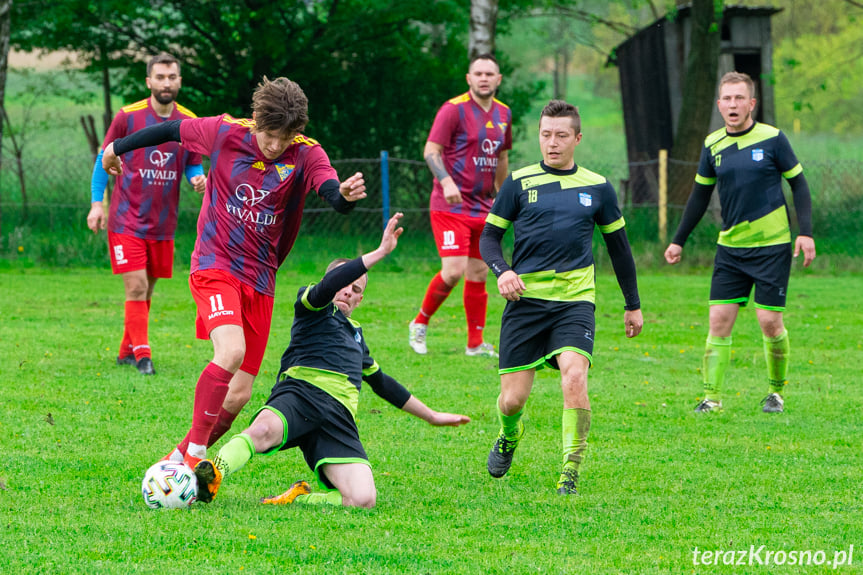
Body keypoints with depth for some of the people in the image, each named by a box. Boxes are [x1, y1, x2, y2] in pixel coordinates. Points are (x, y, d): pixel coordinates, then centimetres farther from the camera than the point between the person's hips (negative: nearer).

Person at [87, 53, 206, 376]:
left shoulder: (190, 123, 1)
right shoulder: (128, 117, -8)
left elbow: (193, 165, 11)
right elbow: (105, 158, 3)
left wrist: (198, 178, -13)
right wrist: (96, 202, -2)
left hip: (162, 224, 4)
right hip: (127, 220, -4)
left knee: (147, 289, 12)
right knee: (136, 287, -12)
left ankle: (127, 351, 27)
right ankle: (142, 355, -7)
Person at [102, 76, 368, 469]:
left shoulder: (306, 155, -9)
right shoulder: (225, 133, -10)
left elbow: (333, 194, -27)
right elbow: (170, 130, 6)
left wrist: (345, 195, -52)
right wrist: (117, 148, 19)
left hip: (260, 281, 3)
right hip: (215, 267, -3)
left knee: (238, 395, 3)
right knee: (231, 352, -29)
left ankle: (180, 458, 24)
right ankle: (195, 453, -19)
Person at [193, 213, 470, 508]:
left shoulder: (355, 332, 40)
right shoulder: (312, 308, 20)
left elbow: (382, 383, 50)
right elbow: (329, 285, -5)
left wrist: (432, 416, 55)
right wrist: (381, 251, -8)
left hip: (339, 415, 6)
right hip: (302, 392, -6)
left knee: (363, 499, -21)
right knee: (263, 430, -43)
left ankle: (296, 499, -4)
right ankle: (208, 478, -49)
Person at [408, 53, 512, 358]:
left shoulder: (503, 113, 11)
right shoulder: (454, 110, -9)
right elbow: (431, 151, -12)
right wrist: (447, 182, -27)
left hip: (483, 208, 6)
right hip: (451, 206, -6)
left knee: (479, 273, 7)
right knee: (454, 270, -15)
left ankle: (475, 343, 14)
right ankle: (420, 323, 6)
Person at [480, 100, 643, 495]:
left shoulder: (597, 188, 9)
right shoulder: (519, 183, 4)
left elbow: (618, 246, 19)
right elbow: (489, 237, 8)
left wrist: (633, 304, 21)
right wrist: (502, 271, -13)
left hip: (575, 302, 0)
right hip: (525, 300, 0)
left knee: (574, 376, -25)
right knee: (513, 398, -3)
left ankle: (571, 472, -15)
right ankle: (509, 437, 34)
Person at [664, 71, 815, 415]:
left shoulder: (772, 139, -6)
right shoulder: (713, 145, 5)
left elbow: (798, 184, 0)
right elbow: (700, 194, 16)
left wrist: (806, 232, -9)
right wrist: (679, 241, 16)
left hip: (772, 245, -3)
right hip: (730, 246, 4)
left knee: (769, 321, -5)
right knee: (719, 319, -4)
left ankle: (776, 392, 15)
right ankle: (712, 396, 1)